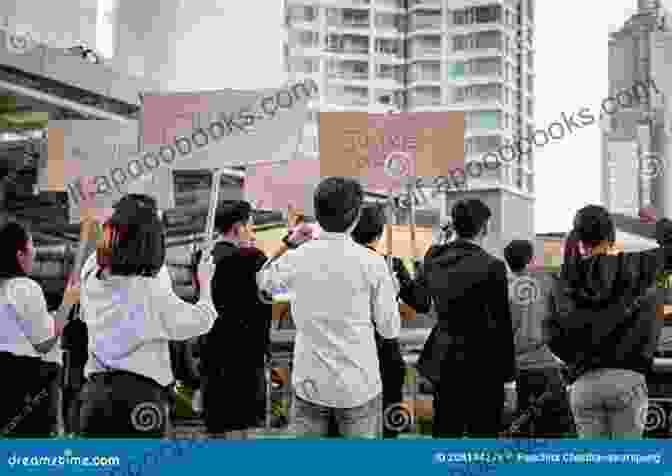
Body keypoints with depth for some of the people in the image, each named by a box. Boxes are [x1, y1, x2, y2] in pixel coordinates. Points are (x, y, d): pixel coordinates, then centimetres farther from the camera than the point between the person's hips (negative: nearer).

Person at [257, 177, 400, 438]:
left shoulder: (296, 259, -5)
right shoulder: (371, 263, -12)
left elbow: (263, 280, 18)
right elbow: (390, 329, -4)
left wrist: (288, 243, 22)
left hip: (309, 383, 2)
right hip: (359, 386, -2)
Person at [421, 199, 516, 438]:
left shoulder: (434, 260, 0)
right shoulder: (492, 267, -16)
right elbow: (501, 324, -12)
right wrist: (508, 374, -3)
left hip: (444, 362, 6)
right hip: (482, 365, -6)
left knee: (445, 434, 12)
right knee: (482, 435, 2)